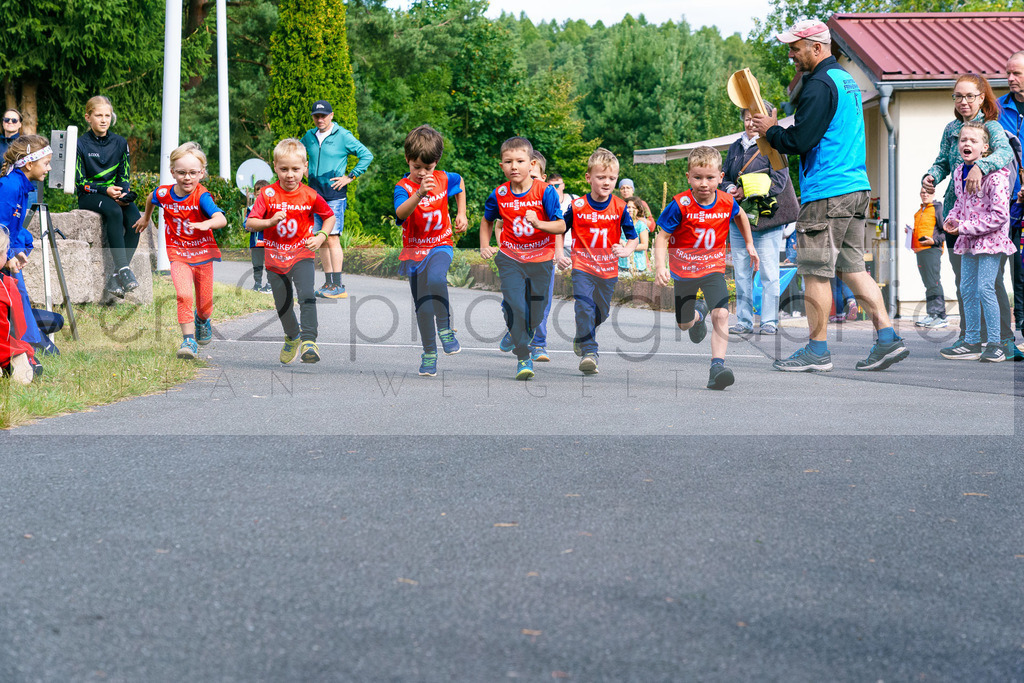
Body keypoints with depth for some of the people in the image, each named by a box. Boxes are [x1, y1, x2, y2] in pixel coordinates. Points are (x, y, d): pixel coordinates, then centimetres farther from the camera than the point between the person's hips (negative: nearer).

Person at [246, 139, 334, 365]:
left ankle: (309, 341, -29)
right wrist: (270, 221, -29)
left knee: (306, 295, -25)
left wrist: (321, 236, -6)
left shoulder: (310, 196, -7)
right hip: (275, 258, 2)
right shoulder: (267, 194, -8)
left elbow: (329, 217, 10)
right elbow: (250, 223, -11)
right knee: (283, 305, 14)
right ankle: (292, 337, 42)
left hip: (301, 254, -2)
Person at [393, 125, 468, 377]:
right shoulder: (403, 187, -13)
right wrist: (419, 194, -51)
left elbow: (460, 182, 22)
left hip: (440, 245, 0)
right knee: (422, 306, 4)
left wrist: (461, 214, 16)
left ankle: (445, 328, -17)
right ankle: (429, 353, 18)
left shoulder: (443, 179, -3)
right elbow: (401, 213, -35)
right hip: (414, 250, 0)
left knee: (436, 279, -33)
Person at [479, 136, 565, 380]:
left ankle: (516, 333, 44)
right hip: (510, 258, 0)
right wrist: (484, 245, 5)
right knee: (515, 305, -17)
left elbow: (561, 226, -14)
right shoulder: (499, 195, -3)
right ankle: (523, 358, -7)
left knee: (535, 315, 9)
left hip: (540, 259, 0)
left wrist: (538, 223, -30)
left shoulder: (545, 191, -11)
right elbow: (487, 220, 18)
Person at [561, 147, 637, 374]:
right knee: (584, 307, -20)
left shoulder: (619, 208, -3)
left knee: (601, 313, 15)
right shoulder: (577, 207, -6)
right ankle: (588, 352, -20)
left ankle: (580, 338, 44)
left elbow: (633, 238, 1)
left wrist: (625, 250, -20)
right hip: (582, 267, -3)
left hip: (608, 270, 3)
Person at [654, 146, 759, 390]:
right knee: (684, 324, 14)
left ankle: (717, 366, -24)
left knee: (721, 315, -22)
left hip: (713, 268, 1)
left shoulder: (727, 202, -11)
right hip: (683, 271, 0)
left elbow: (740, 215, 15)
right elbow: (662, 238, -17)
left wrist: (749, 244, 19)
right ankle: (699, 313, 51)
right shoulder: (680, 205, -21)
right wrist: (660, 266, -31)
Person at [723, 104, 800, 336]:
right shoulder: (736, 147, 16)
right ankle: (744, 321, 12)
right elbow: (724, 176, 20)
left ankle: (769, 321, 1)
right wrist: (730, 189, -3)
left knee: (769, 272, -4)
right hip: (739, 217, 6)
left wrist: (747, 191, -15)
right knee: (741, 271, 6)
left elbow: (778, 181, -11)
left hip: (767, 216, -6)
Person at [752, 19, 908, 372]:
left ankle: (817, 351, 4)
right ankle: (888, 337, 5)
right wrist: (778, 129, 15)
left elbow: (799, 141, -18)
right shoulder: (847, 80, 18)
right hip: (856, 186, 10)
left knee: (815, 272, -2)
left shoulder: (820, 85, -13)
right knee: (852, 267, 11)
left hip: (826, 192, -10)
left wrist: (770, 130, 0)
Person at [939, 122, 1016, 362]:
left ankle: (995, 343, -3)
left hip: (990, 240, -8)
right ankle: (971, 342, 16)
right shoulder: (959, 172, 6)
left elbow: (999, 216, -22)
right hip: (969, 241, 8)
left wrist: (965, 227, -19)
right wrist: (952, 220, 2)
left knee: (985, 288, -12)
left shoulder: (995, 176, -19)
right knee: (967, 289, 8)